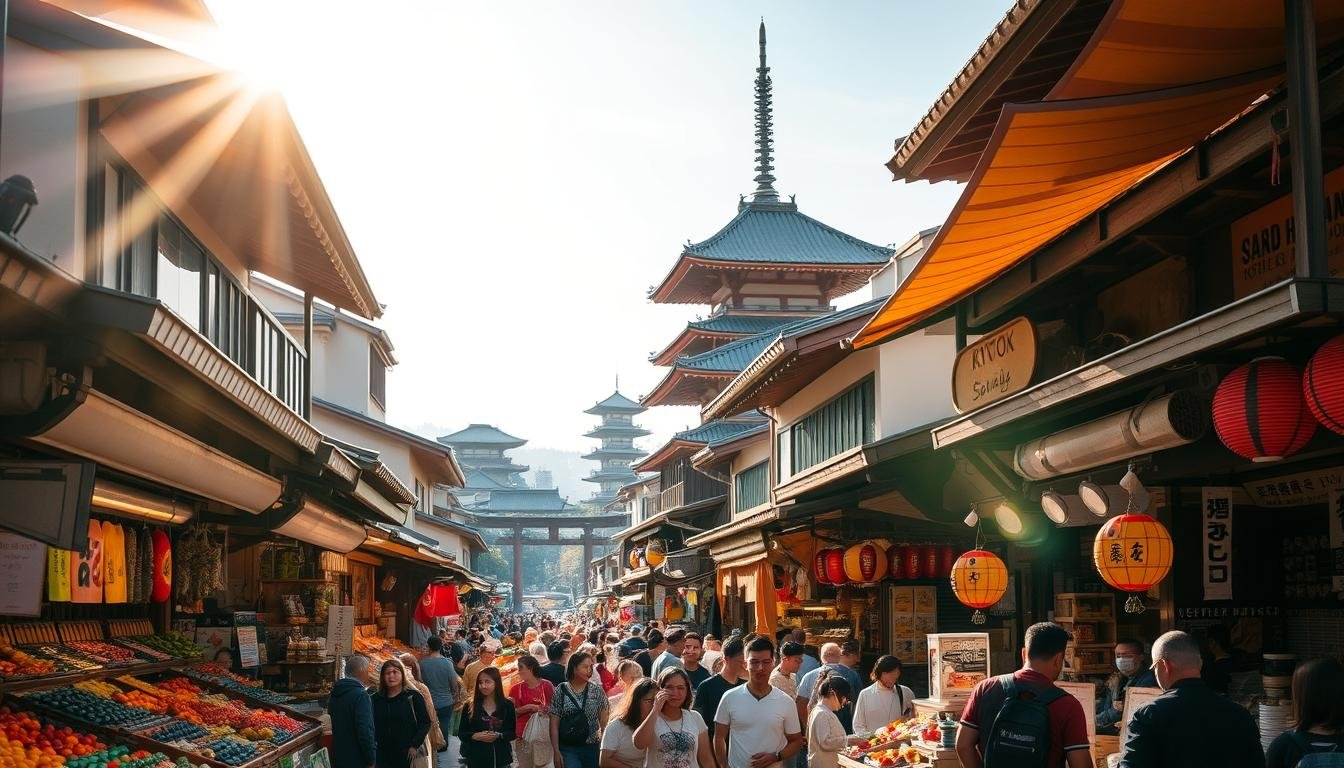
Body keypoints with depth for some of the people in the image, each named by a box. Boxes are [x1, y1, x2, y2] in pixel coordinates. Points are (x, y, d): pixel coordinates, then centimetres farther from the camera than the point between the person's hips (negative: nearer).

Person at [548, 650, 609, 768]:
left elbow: (604, 722, 5)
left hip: (592, 748, 2)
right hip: (568, 748, -2)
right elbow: (554, 725, -1)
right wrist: (556, 751, -6)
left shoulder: (597, 690, 3)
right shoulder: (561, 691, -2)